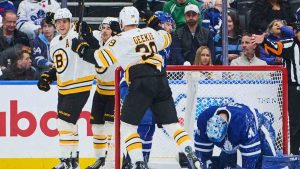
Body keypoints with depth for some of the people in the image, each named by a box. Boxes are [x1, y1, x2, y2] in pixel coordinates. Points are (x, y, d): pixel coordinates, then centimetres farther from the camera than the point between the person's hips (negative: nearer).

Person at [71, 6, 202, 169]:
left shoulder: (120, 39, 3)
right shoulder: (150, 32, 19)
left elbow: (101, 59, 1)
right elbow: (166, 38, 39)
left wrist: (82, 49, 16)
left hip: (141, 83, -5)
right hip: (161, 80, 5)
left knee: (127, 125, 4)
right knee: (171, 123, 11)